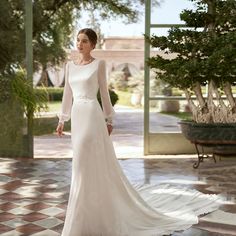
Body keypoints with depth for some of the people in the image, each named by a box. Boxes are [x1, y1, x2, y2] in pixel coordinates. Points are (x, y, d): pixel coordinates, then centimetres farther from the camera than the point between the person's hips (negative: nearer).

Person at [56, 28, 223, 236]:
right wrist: (62, 120, 15)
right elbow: (67, 94, 17)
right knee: (84, 164, 13)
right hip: (77, 117, 7)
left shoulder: (99, 64, -2)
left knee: (88, 164, -8)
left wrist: (109, 120, 1)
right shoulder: (70, 65, 14)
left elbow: (104, 92, 1)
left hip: (92, 116, -6)